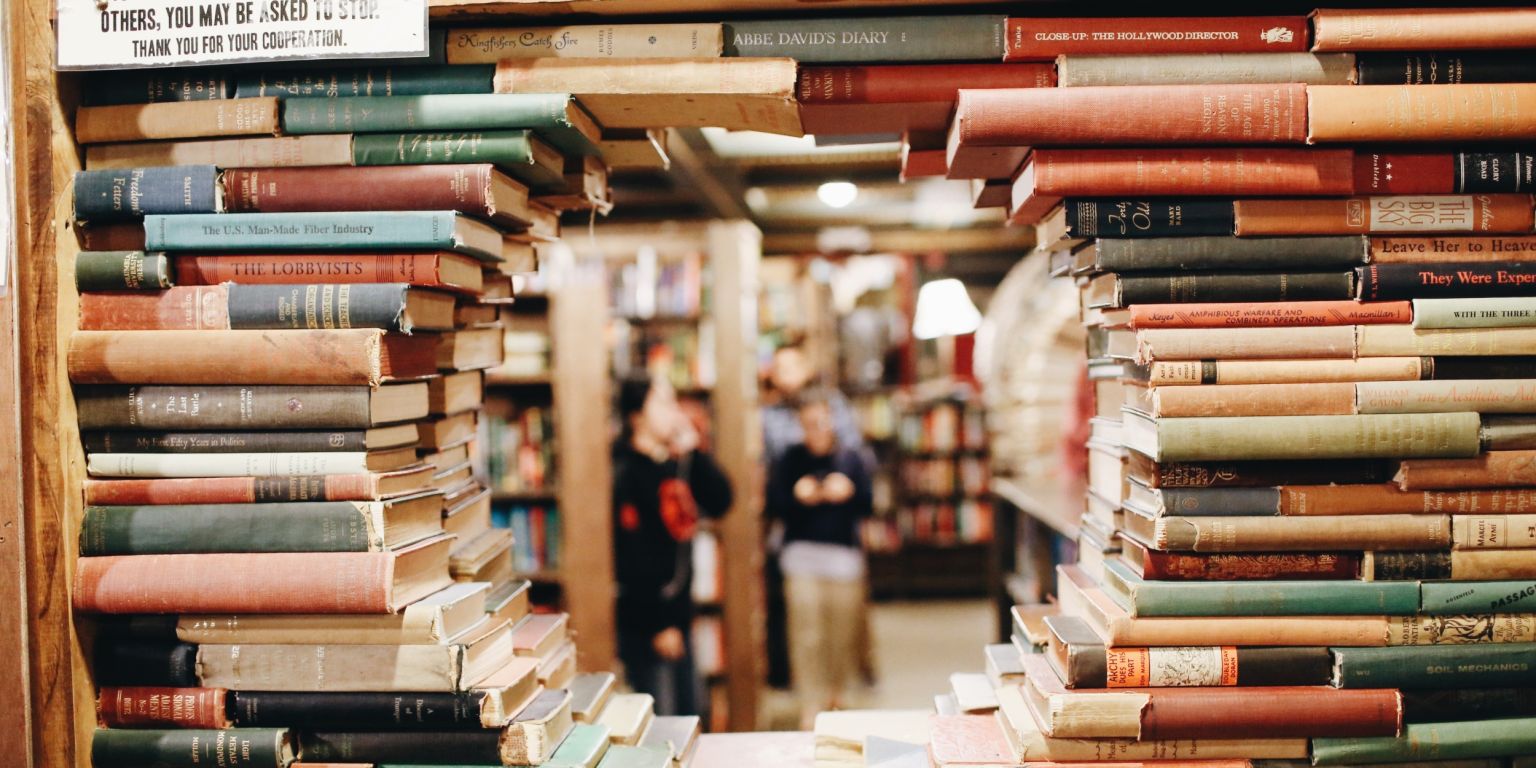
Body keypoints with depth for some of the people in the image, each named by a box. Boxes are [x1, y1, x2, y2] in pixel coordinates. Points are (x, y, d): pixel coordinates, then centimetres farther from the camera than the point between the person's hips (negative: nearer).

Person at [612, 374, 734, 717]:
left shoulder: (676, 464, 10)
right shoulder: (625, 473, -17)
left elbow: (720, 502, 3)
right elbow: (629, 556, -20)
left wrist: (693, 451, -7)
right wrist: (656, 625, -19)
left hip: (677, 614, 9)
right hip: (645, 624, -8)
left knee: (691, 716, 18)